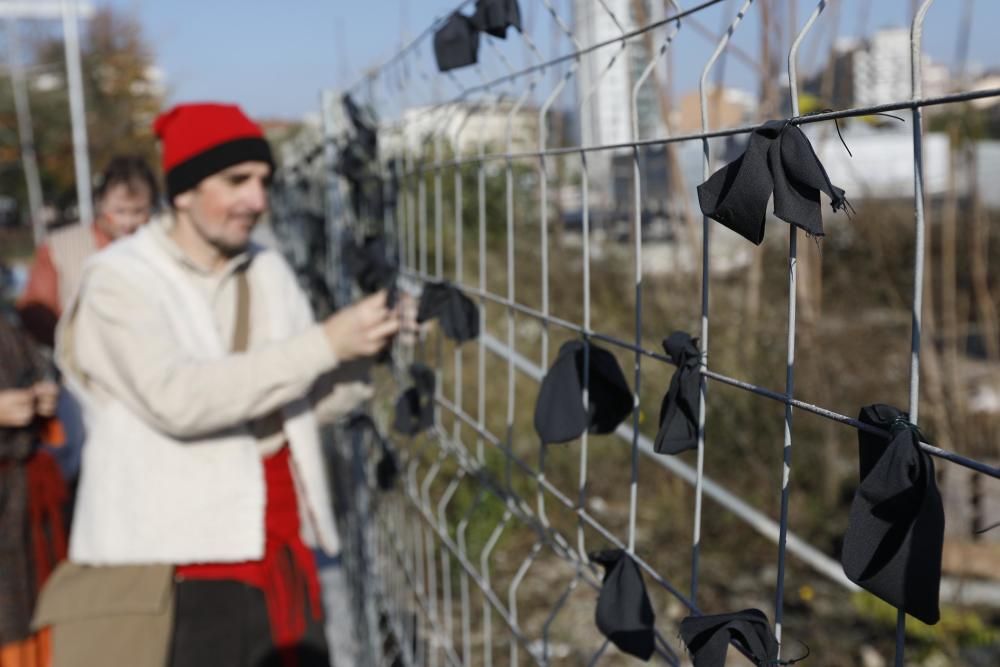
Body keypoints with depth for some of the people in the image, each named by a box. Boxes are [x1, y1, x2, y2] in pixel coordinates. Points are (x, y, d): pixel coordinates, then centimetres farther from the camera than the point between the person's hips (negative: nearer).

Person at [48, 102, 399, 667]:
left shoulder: (270, 272, 8)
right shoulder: (122, 280, -10)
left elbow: (309, 396, 8)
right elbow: (177, 397, -26)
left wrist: (366, 348, -12)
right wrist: (325, 342, -25)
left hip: (284, 550, 6)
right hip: (176, 564, -5)